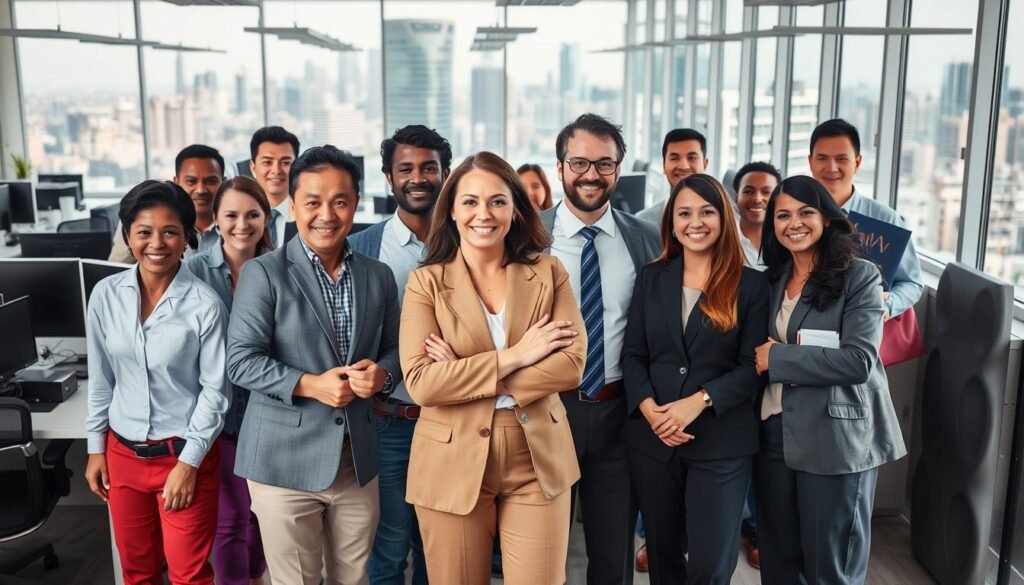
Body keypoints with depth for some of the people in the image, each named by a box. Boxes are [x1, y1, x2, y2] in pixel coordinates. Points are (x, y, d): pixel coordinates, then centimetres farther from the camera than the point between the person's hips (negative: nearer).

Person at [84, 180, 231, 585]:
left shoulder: (205, 305, -14)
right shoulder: (106, 295, -2)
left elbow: (215, 391, -11)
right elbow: (101, 378, 7)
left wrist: (188, 462, -12)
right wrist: (96, 448, 8)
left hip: (184, 453, -4)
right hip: (123, 452, 4)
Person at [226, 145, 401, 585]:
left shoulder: (379, 276, 7)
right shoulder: (263, 273, -7)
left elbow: (393, 349, 12)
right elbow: (241, 361, -11)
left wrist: (381, 373, -11)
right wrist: (310, 385, -21)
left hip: (357, 460, 4)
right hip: (285, 461, -4)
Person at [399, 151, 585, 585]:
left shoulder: (548, 272, 1)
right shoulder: (427, 282, -3)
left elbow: (572, 363, -10)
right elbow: (420, 382, -13)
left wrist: (464, 375, -14)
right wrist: (513, 357, -18)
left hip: (537, 460, 1)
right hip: (454, 464, -1)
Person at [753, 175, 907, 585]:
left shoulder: (860, 277, -7)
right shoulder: (772, 279, 10)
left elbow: (859, 360, -18)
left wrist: (778, 358, -15)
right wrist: (761, 359, -5)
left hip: (836, 438, -5)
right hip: (774, 435, 5)